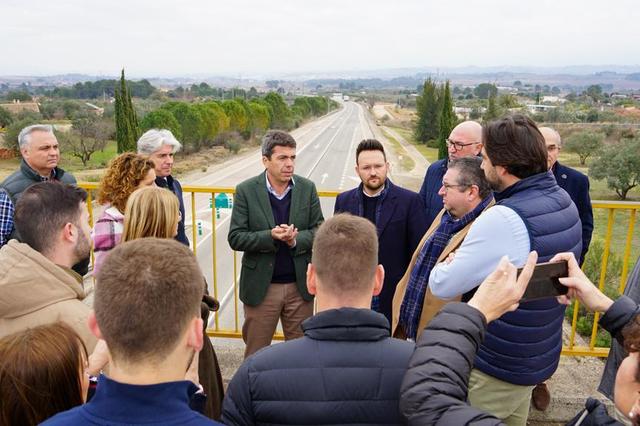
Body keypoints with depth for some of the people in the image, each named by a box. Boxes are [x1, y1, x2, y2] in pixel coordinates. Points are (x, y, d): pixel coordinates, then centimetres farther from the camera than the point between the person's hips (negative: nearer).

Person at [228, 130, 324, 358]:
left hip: (300, 285, 2)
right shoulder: (246, 190, -6)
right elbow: (235, 238, -8)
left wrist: (296, 240, -19)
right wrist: (270, 236, -23)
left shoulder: (307, 188, 0)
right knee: (255, 354, 12)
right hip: (260, 287, -2)